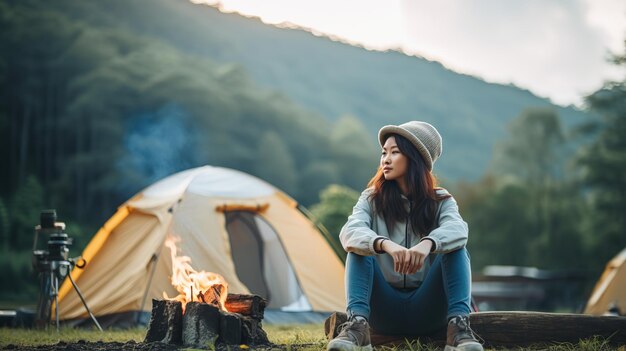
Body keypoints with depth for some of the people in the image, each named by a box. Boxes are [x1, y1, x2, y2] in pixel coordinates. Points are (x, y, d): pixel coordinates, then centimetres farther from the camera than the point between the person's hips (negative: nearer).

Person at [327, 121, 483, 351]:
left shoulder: (440, 201, 1)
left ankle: (459, 327, -37)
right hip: (384, 310, 1)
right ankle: (357, 325, -40)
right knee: (359, 250, -21)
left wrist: (427, 243, -47)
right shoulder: (372, 199, 2)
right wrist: (385, 244, -42)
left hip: (427, 311, 0)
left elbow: (457, 230, -23)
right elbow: (349, 233, -21)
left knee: (455, 249, -21)